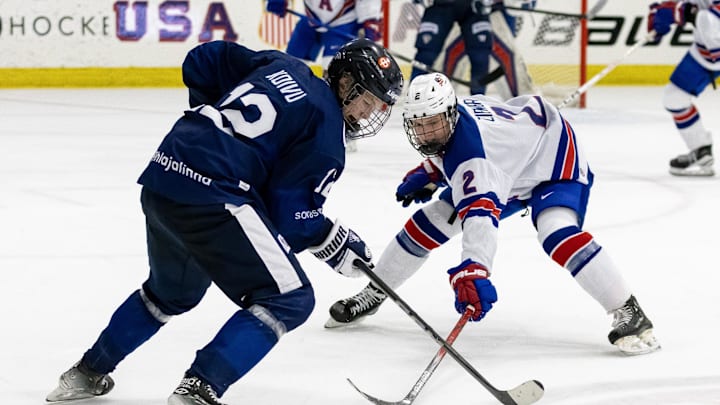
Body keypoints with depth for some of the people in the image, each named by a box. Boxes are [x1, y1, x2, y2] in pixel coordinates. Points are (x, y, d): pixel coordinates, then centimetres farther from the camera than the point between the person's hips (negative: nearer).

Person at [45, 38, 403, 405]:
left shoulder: (282, 67, 17)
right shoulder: (327, 129, -5)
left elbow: (202, 61, 26)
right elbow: (289, 214, -6)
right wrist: (336, 242, 7)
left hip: (161, 181, 9)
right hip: (210, 199, -9)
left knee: (172, 292, 33)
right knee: (288, 299, -6)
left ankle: (88, 372, 44)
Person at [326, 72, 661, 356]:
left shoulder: (469, 151, -41)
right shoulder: (449, 115, -16)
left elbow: (480, 213, -57)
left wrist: (473, 270, -70)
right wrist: (427, 174, 2)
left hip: (554, 158, -9)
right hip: (508, 168, 10)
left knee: (557, 233, -36)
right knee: (426, 224, 5)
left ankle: (629, 315, -30)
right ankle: (371, 296, 23)